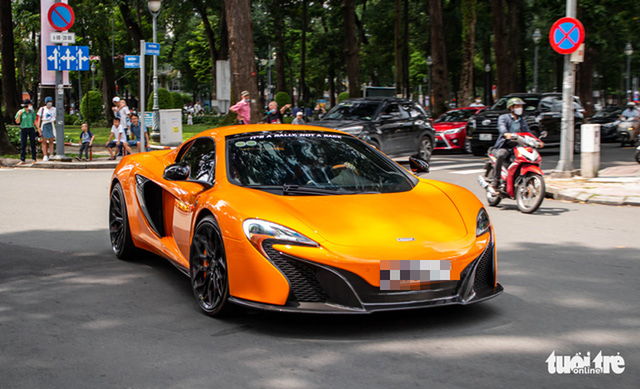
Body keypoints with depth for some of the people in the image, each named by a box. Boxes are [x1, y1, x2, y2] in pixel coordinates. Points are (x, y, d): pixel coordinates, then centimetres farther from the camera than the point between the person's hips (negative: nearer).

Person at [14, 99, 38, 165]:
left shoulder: (32, 112, 4)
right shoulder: (21, 112, -3)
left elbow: (34, 121, 12)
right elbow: (17, 122, -2)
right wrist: (19, 115, -17)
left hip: (31, 129, 2)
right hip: (23, 129, -2)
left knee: (33, 144, 3)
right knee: (23, 145, -2)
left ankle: (34, 159, 10)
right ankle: (22, 160, -1)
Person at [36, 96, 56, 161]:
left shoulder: (54, 109, 7)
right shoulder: (42, 109, 3)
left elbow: (56, 118, 15)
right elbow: (39, 119, 3)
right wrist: (38, 127, -4)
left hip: (51, 125, 1)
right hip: (44, 125, -1)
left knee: (51, 141, 2)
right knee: (44, 141, -3)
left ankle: (51, 155, 5)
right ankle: (45, 156, -3)